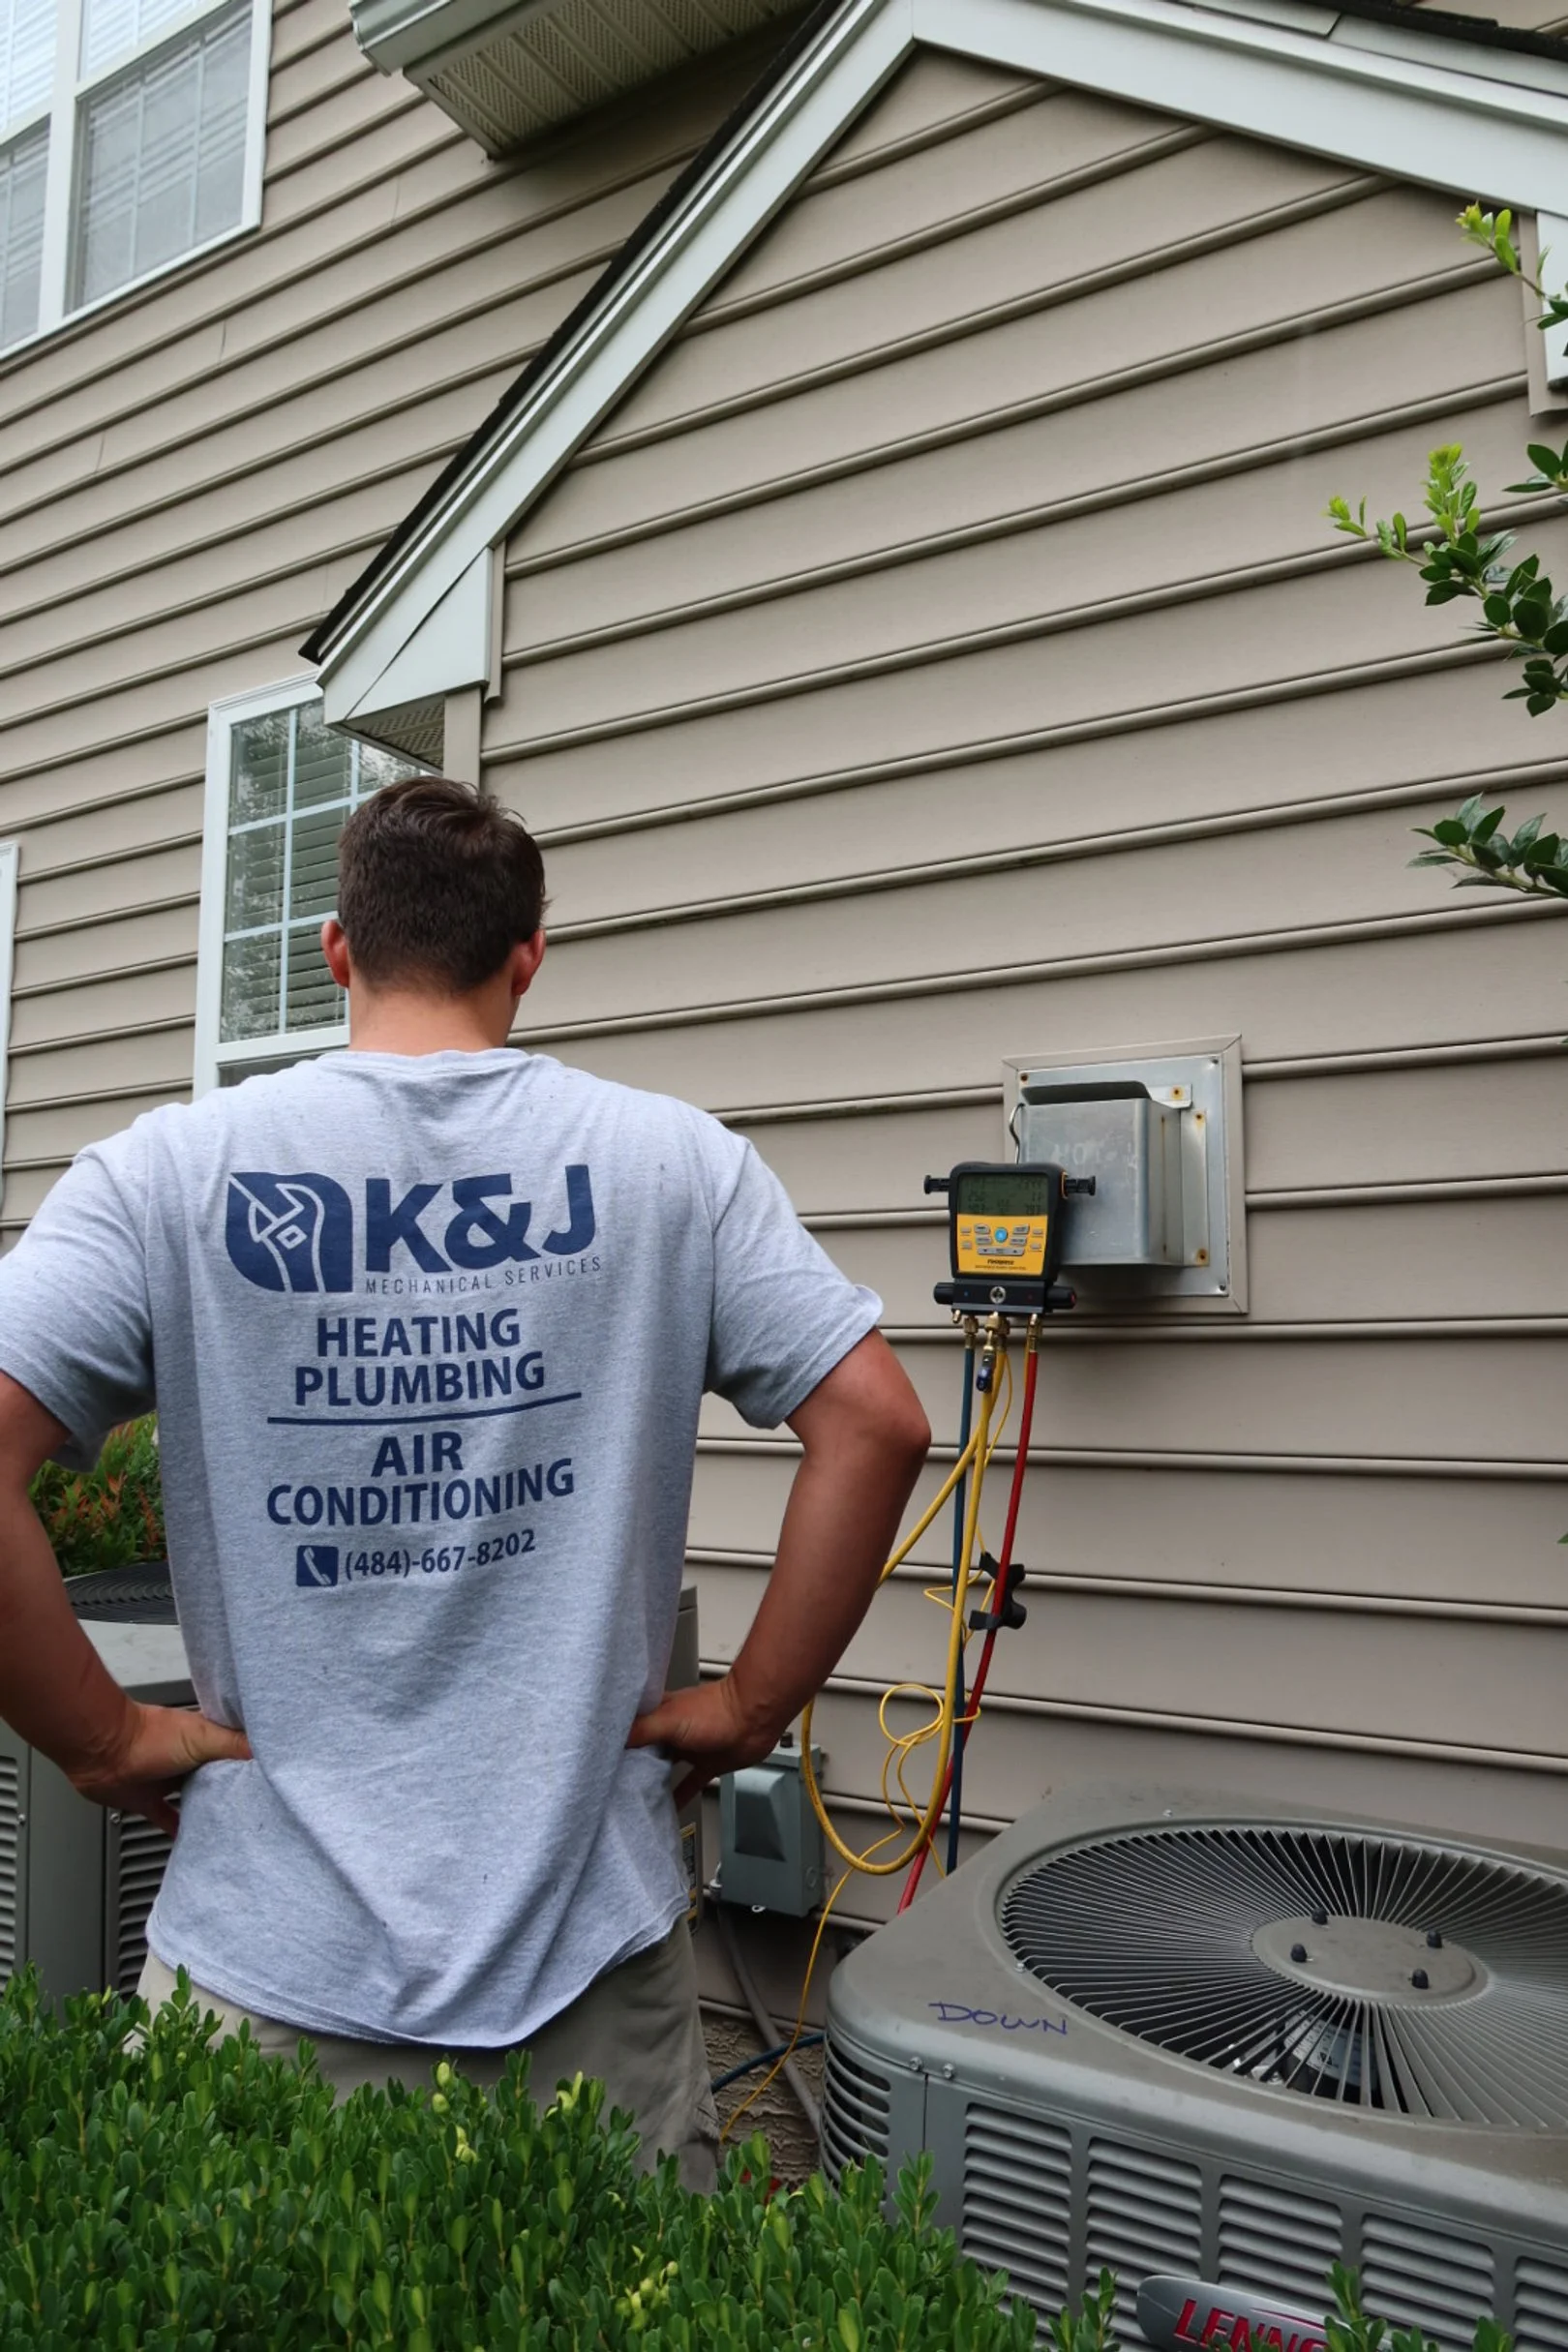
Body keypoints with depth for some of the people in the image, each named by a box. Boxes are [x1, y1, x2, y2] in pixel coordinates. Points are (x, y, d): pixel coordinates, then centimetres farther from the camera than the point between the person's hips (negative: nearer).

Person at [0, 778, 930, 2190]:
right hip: (593, 1936, 1)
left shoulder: (174, 1168, -6)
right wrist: (750, 1707, -1)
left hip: (272, 1964, 0)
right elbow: (877, 1424, -9)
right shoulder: (670, 1160, -5)